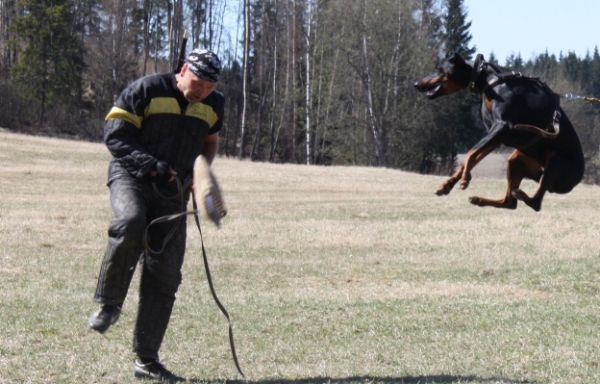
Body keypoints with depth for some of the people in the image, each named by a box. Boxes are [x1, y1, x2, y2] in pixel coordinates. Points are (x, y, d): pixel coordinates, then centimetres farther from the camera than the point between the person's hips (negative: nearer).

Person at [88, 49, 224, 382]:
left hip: (172, 192, 5)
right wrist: (153, 166, -20)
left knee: (164, 276, -1)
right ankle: (108, 305, -18)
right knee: (130, 225, -37)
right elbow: (114, 134, -10)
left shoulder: (214, 105, 8)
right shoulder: (147, 90, -8)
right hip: (131, 177, -5)